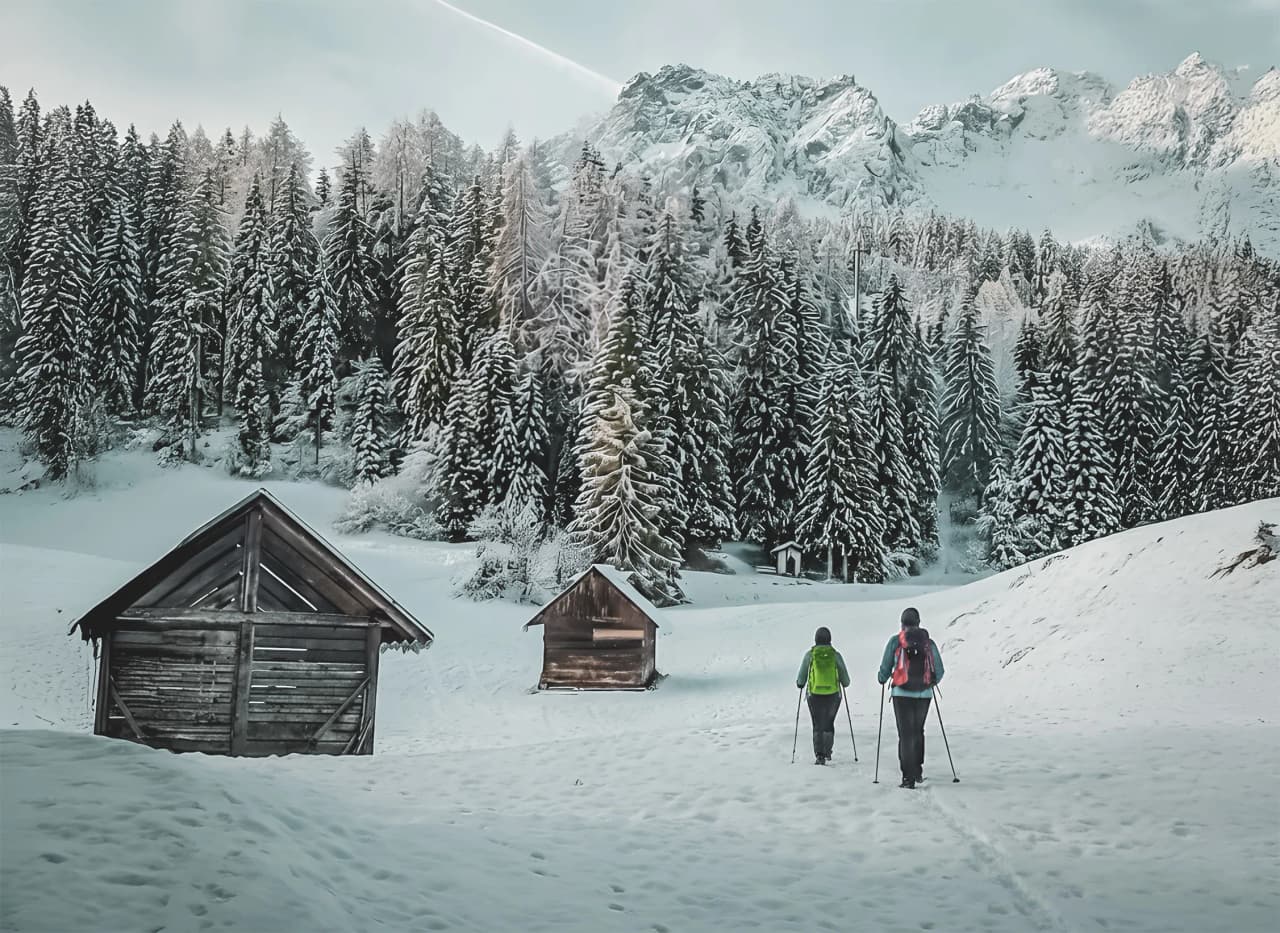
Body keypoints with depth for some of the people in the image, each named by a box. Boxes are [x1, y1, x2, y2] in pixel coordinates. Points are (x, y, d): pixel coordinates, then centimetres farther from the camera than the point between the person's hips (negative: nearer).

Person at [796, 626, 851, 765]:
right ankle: (827, 752, 19)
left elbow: (801, 679, 3)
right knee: (829, 723, 20)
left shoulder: (810, 654, -3)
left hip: (815, 695, -1)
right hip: (833, 695, 1)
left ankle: (819, 755, -6)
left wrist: (800, 684, 25)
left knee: (818, 725, 6)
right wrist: (844, 683, 28)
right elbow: (845, 680, 6)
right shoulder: (835, 655, -1)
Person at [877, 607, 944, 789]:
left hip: (902, 694, -3)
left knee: (906, 734, 0)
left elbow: (885, 668, -3)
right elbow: (939, 671, 6)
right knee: (918, 732, 21)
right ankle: (918, 771, 25)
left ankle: (909, 777, -6)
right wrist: (932, 681, 28)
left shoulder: (895, 641, -5)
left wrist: (881, 679, 19)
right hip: (924, 694, 3)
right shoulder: (929, 642, 2)